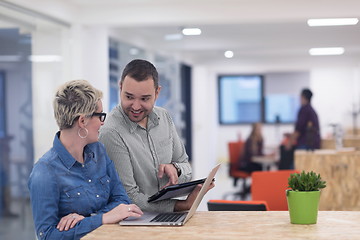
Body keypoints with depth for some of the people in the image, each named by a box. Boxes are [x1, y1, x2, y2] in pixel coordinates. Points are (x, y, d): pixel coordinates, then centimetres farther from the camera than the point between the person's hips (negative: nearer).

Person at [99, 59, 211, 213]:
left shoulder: (164, 117, 6)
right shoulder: (112, 133, -17)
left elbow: (186, 169, 13)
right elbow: (130, 198, -17)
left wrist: (175, 169, -11)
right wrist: (183, 205, -24)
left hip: (167, 217, 8)